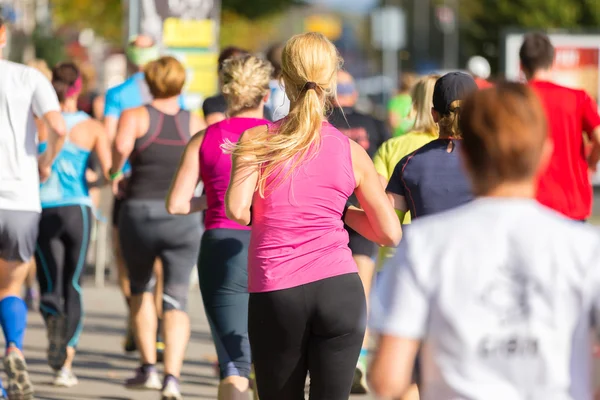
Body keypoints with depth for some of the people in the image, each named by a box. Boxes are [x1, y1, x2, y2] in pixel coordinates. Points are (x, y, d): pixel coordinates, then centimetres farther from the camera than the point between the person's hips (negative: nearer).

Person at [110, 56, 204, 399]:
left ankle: (148, 367, 19)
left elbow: (121, 145, -20)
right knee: (176, 300, 1)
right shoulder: (195, 123, 8)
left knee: (141, 288, 23)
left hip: (140, 213, 0)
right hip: (183, 217, 0)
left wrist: (116, 173, -1)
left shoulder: (136, 116, 0)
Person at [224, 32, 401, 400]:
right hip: (339, 290, 1)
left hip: (276, 296, 0)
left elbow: (237, 210, -14)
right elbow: (390, 233, 7)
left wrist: (266, 215, 8)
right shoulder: (351, 152, 4)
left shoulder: (258, 141, -1)